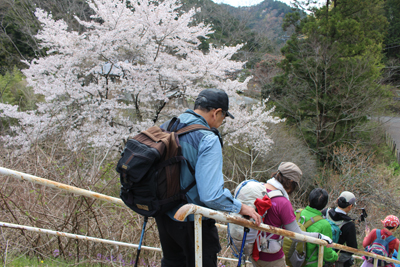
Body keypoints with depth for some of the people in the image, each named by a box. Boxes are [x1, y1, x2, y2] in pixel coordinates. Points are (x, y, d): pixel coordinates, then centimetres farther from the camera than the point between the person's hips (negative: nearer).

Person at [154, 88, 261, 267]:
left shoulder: (166, 127, -1)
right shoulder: (208, 140, -25)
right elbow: (211, 195, -31)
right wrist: (241, 208, -16)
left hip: (163, 215, 7)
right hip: (192, 221, -7)